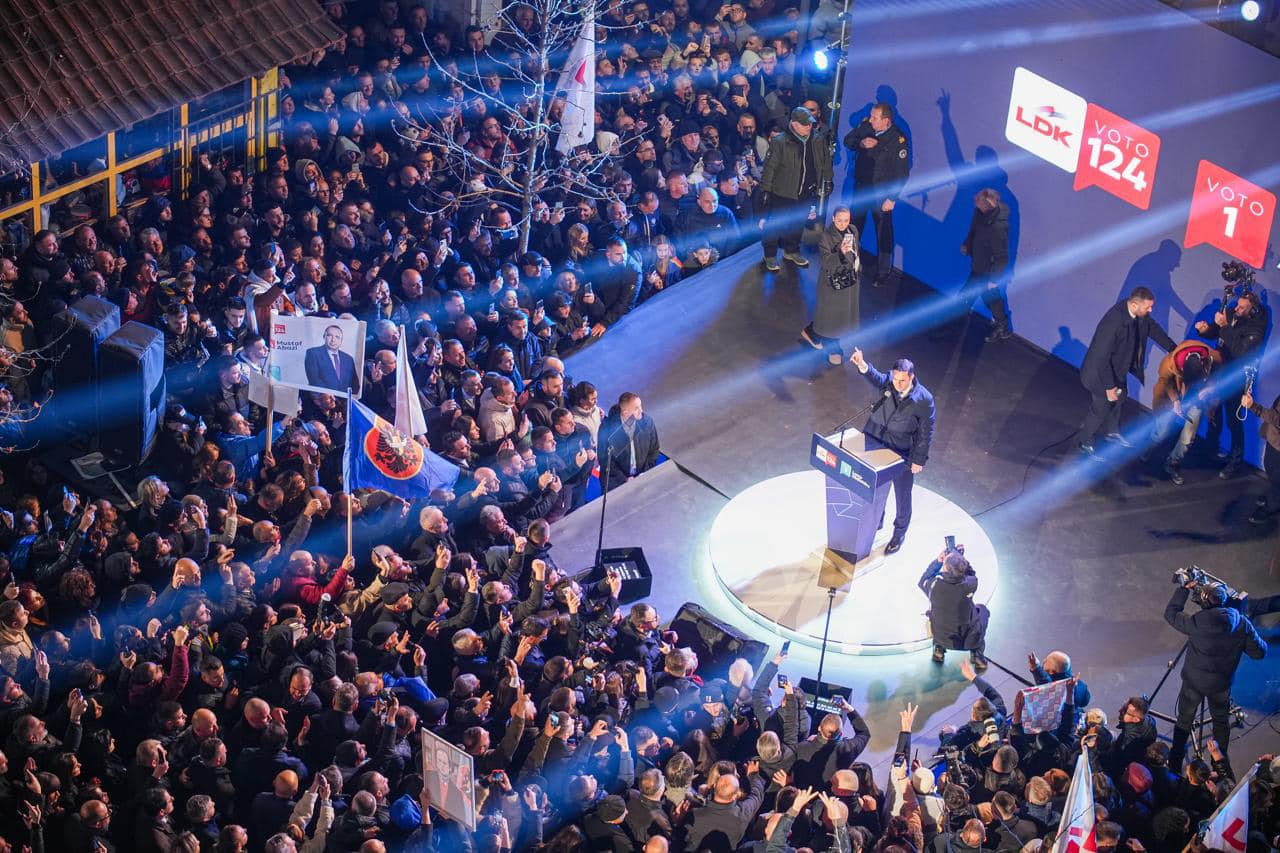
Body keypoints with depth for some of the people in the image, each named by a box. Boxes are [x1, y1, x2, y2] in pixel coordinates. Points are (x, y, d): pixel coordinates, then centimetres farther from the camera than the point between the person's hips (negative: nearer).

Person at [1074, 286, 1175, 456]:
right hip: (1100, 371, -8)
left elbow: (1152, 327, 5)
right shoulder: (1113, 322, -40)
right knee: (1101, 408, 11)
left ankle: (1112, 432, 54)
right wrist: (1109, 386, -25)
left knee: (1117, 399, 28)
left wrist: (1174, 349, 0)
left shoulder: (1140, 314, -17)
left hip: (1116, 368, 8)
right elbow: (1101, 358, -33)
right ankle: (1084, 442, 36)